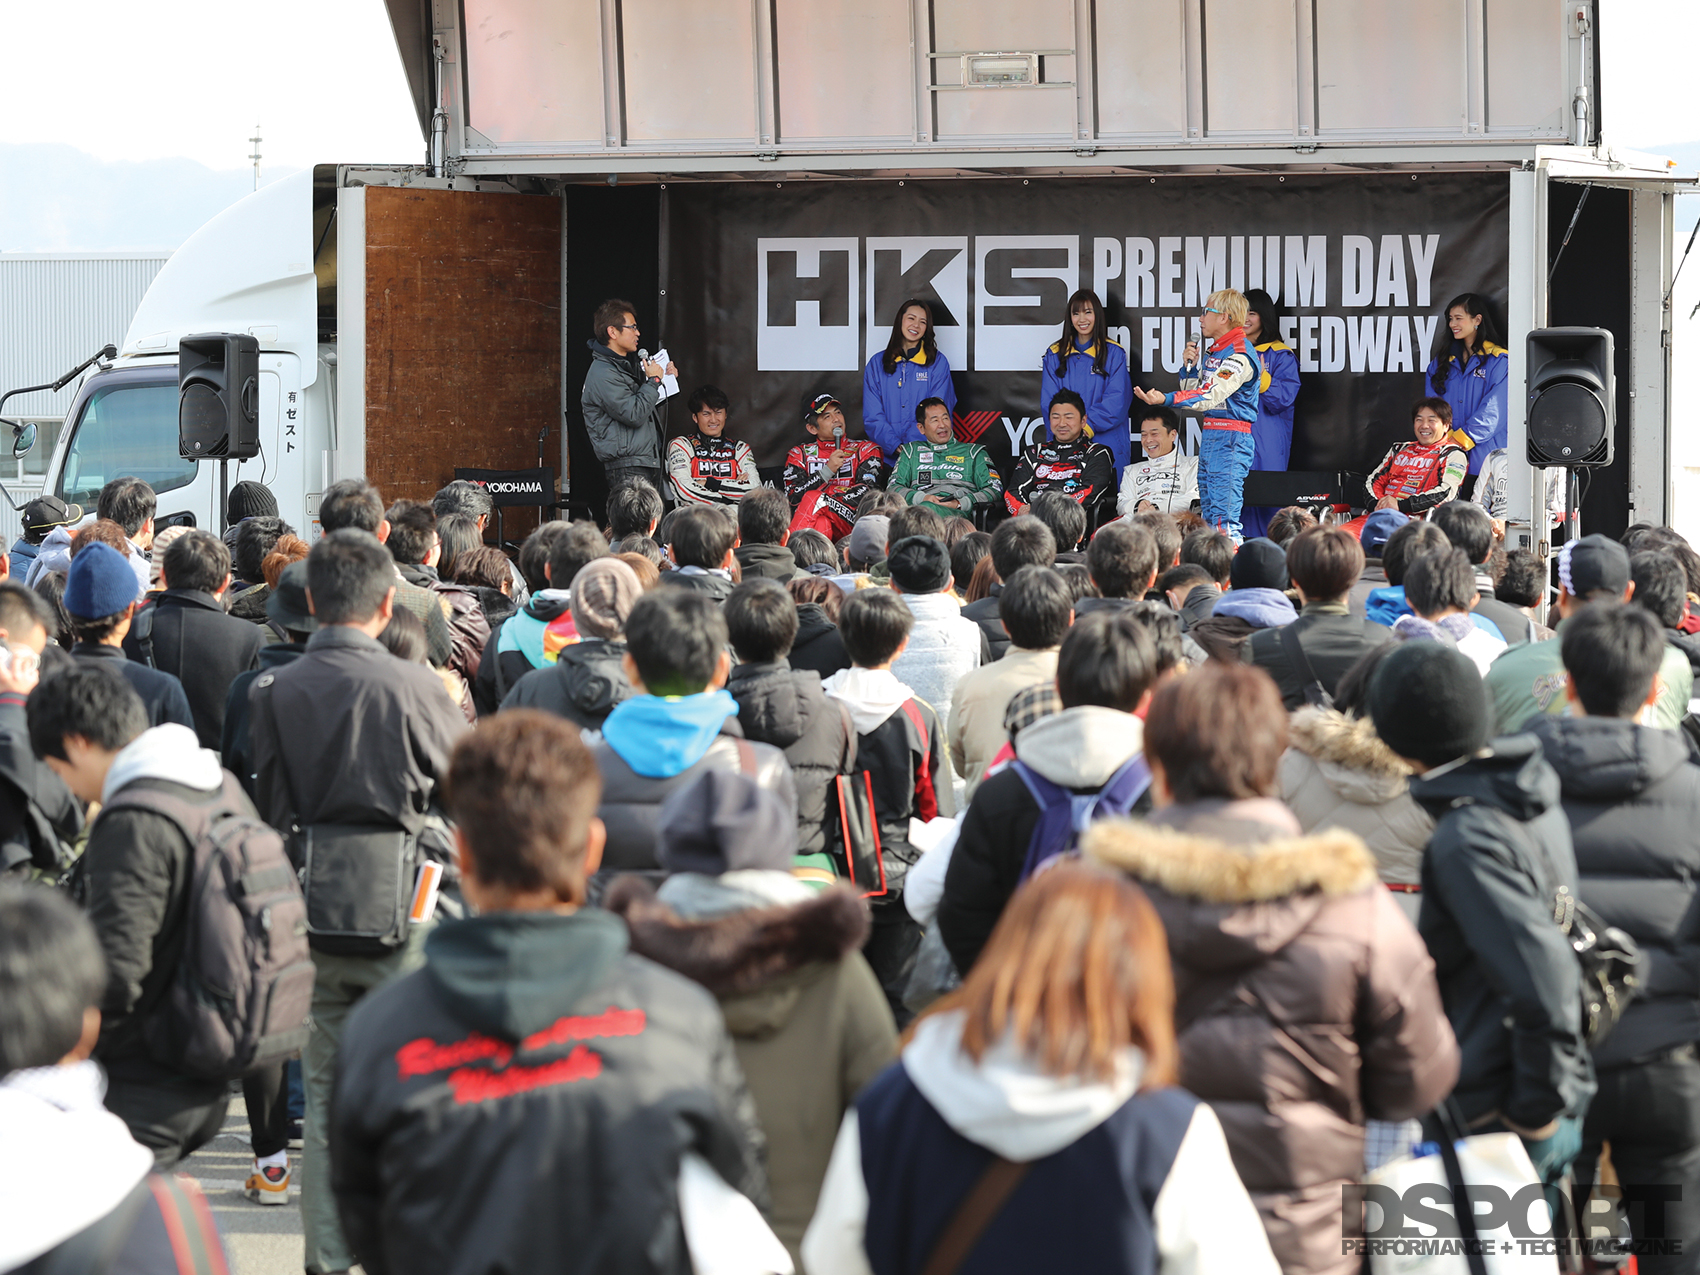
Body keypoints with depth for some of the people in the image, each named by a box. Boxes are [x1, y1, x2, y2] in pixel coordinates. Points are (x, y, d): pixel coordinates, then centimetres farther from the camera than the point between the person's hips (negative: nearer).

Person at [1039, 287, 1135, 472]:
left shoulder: (1114, 353, 4)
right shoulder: (1055, 354, 11)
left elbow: (1116, 400, -4)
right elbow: (1049, 400, 6)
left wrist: (1088, 426, -17)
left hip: (1106, 443, -2)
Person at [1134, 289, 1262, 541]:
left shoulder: (1240, 354, -15)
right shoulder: (1215, 350, 16)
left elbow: (1211, 396, -27)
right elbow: (1195, 391, 22)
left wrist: (1166, 399, -36)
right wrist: (1189, 367, 3)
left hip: (1230, 438, -10)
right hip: (1210, 436, 10)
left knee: (1224, 519, -15)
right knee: (1208, 516, 12)